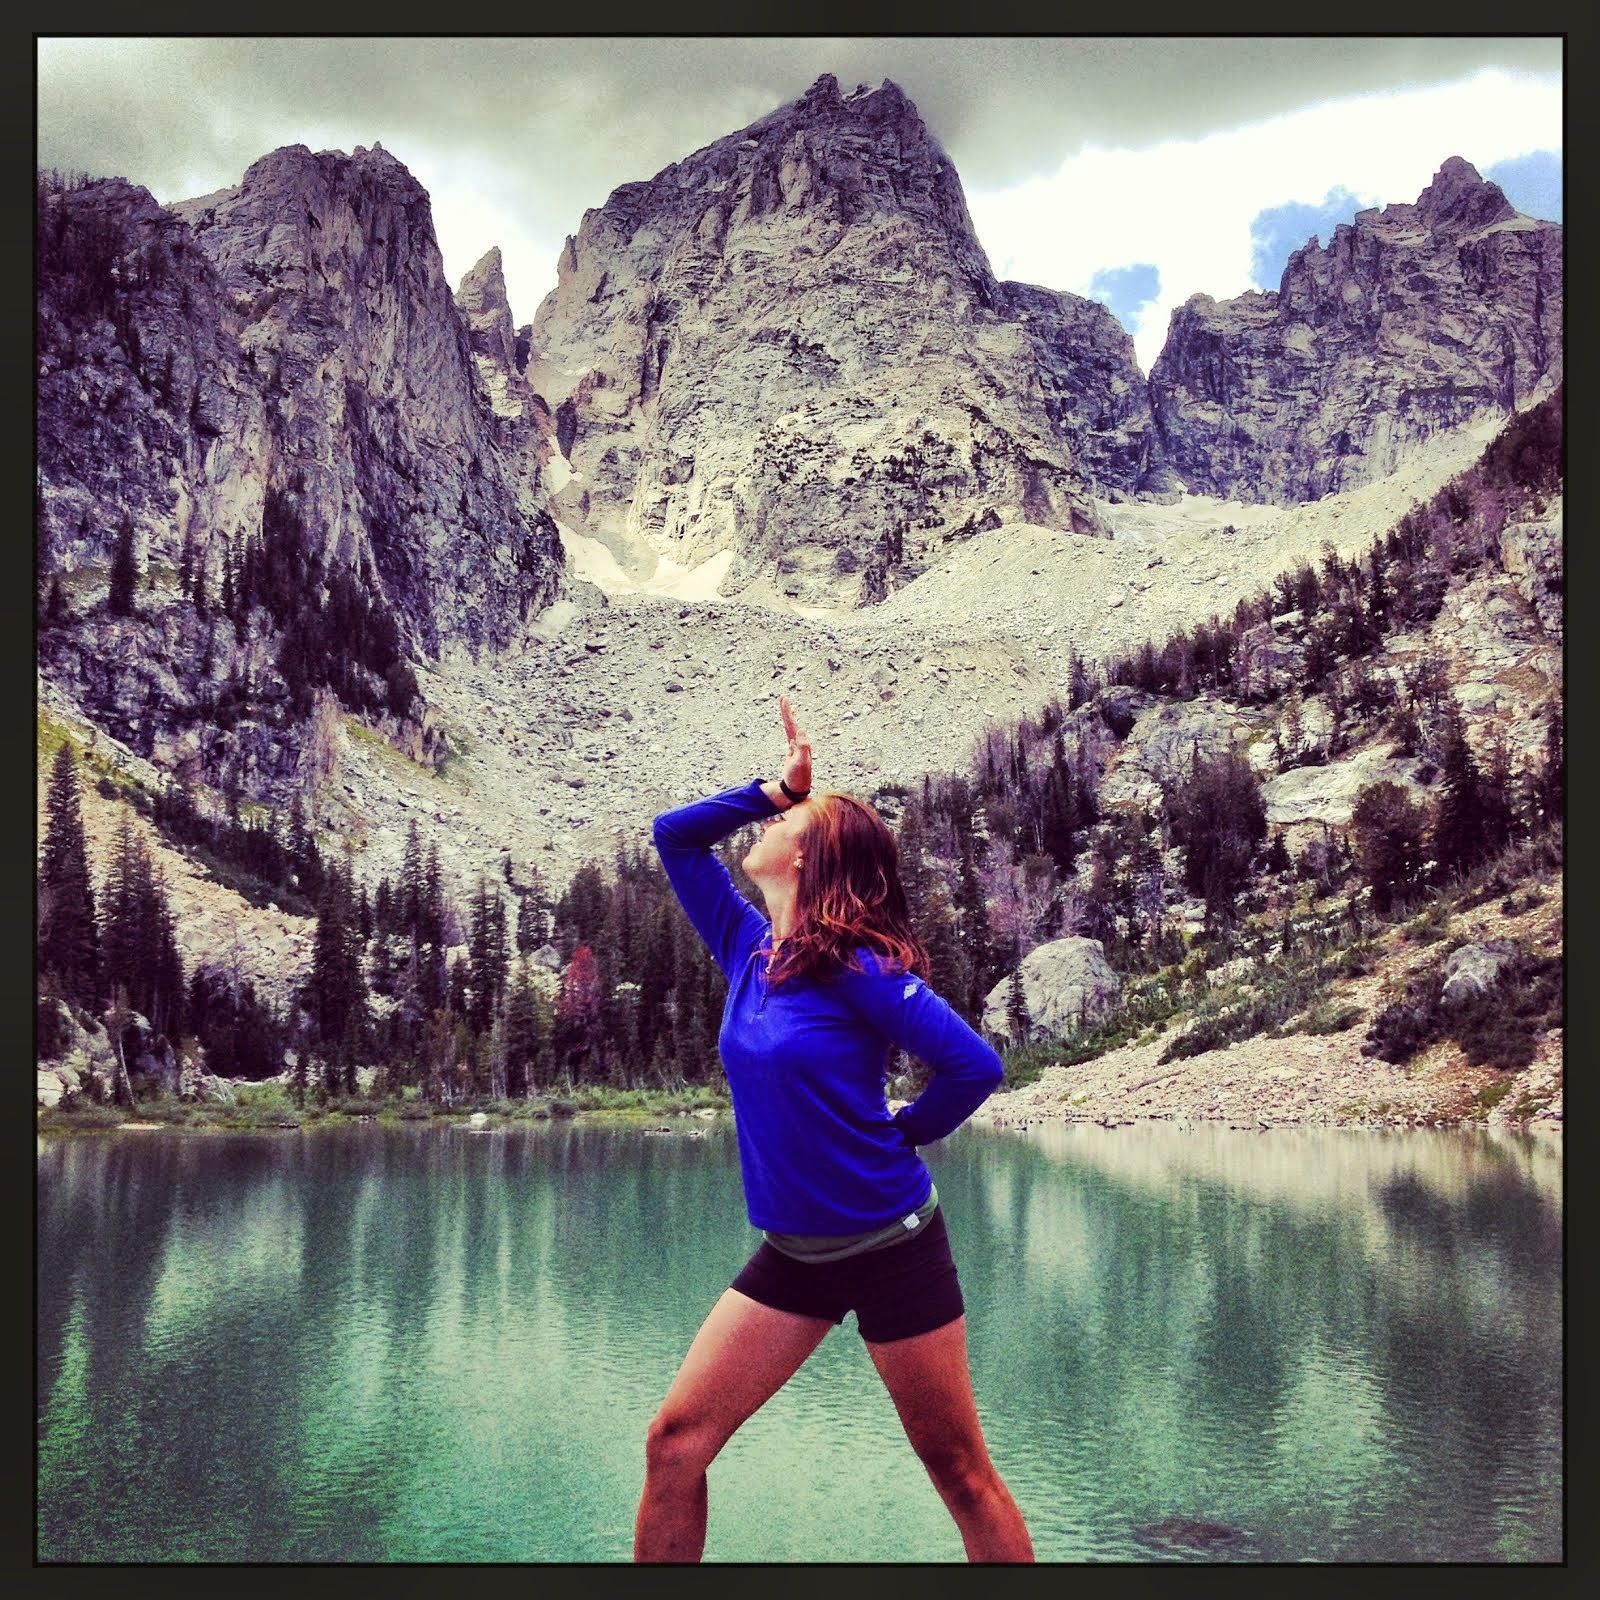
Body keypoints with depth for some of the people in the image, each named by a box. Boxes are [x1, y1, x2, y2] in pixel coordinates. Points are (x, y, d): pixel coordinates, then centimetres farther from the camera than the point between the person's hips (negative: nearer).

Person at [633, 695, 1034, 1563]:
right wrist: (776, 784, 3)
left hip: (891, 1246, -6)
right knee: (676, 1440, 1)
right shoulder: (748, 950, 4)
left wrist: (899, 1132, -3)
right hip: (794, 1252, 6)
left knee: (960, 1471, 5)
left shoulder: (857, 967, -16)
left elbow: (974, 1066, -16)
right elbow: (675, 835, 10)